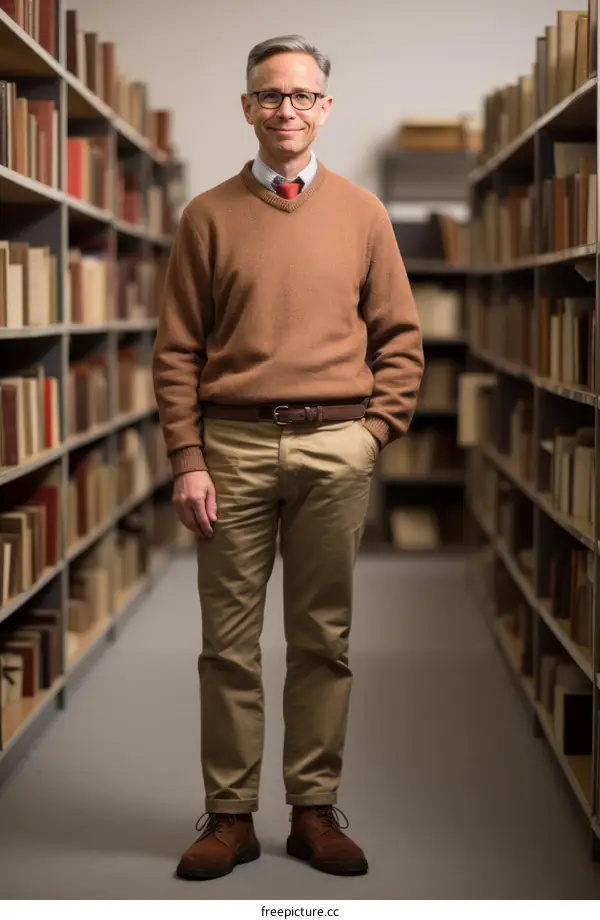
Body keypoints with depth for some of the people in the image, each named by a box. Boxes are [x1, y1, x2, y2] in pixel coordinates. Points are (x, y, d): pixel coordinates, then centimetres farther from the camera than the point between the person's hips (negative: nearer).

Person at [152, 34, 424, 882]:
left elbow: (398, 337, 10)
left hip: (334, 447, 1)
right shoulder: (209, 217, 6)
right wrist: (187, 461, -4)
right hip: (234, 446, 0)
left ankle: (316, 812, 17)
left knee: (323, 639, 6)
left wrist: (377, 430, 0)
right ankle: (230, 816, 13)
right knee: (229, 641, 3)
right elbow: (177, 350, 3)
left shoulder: (362, 213, 9)